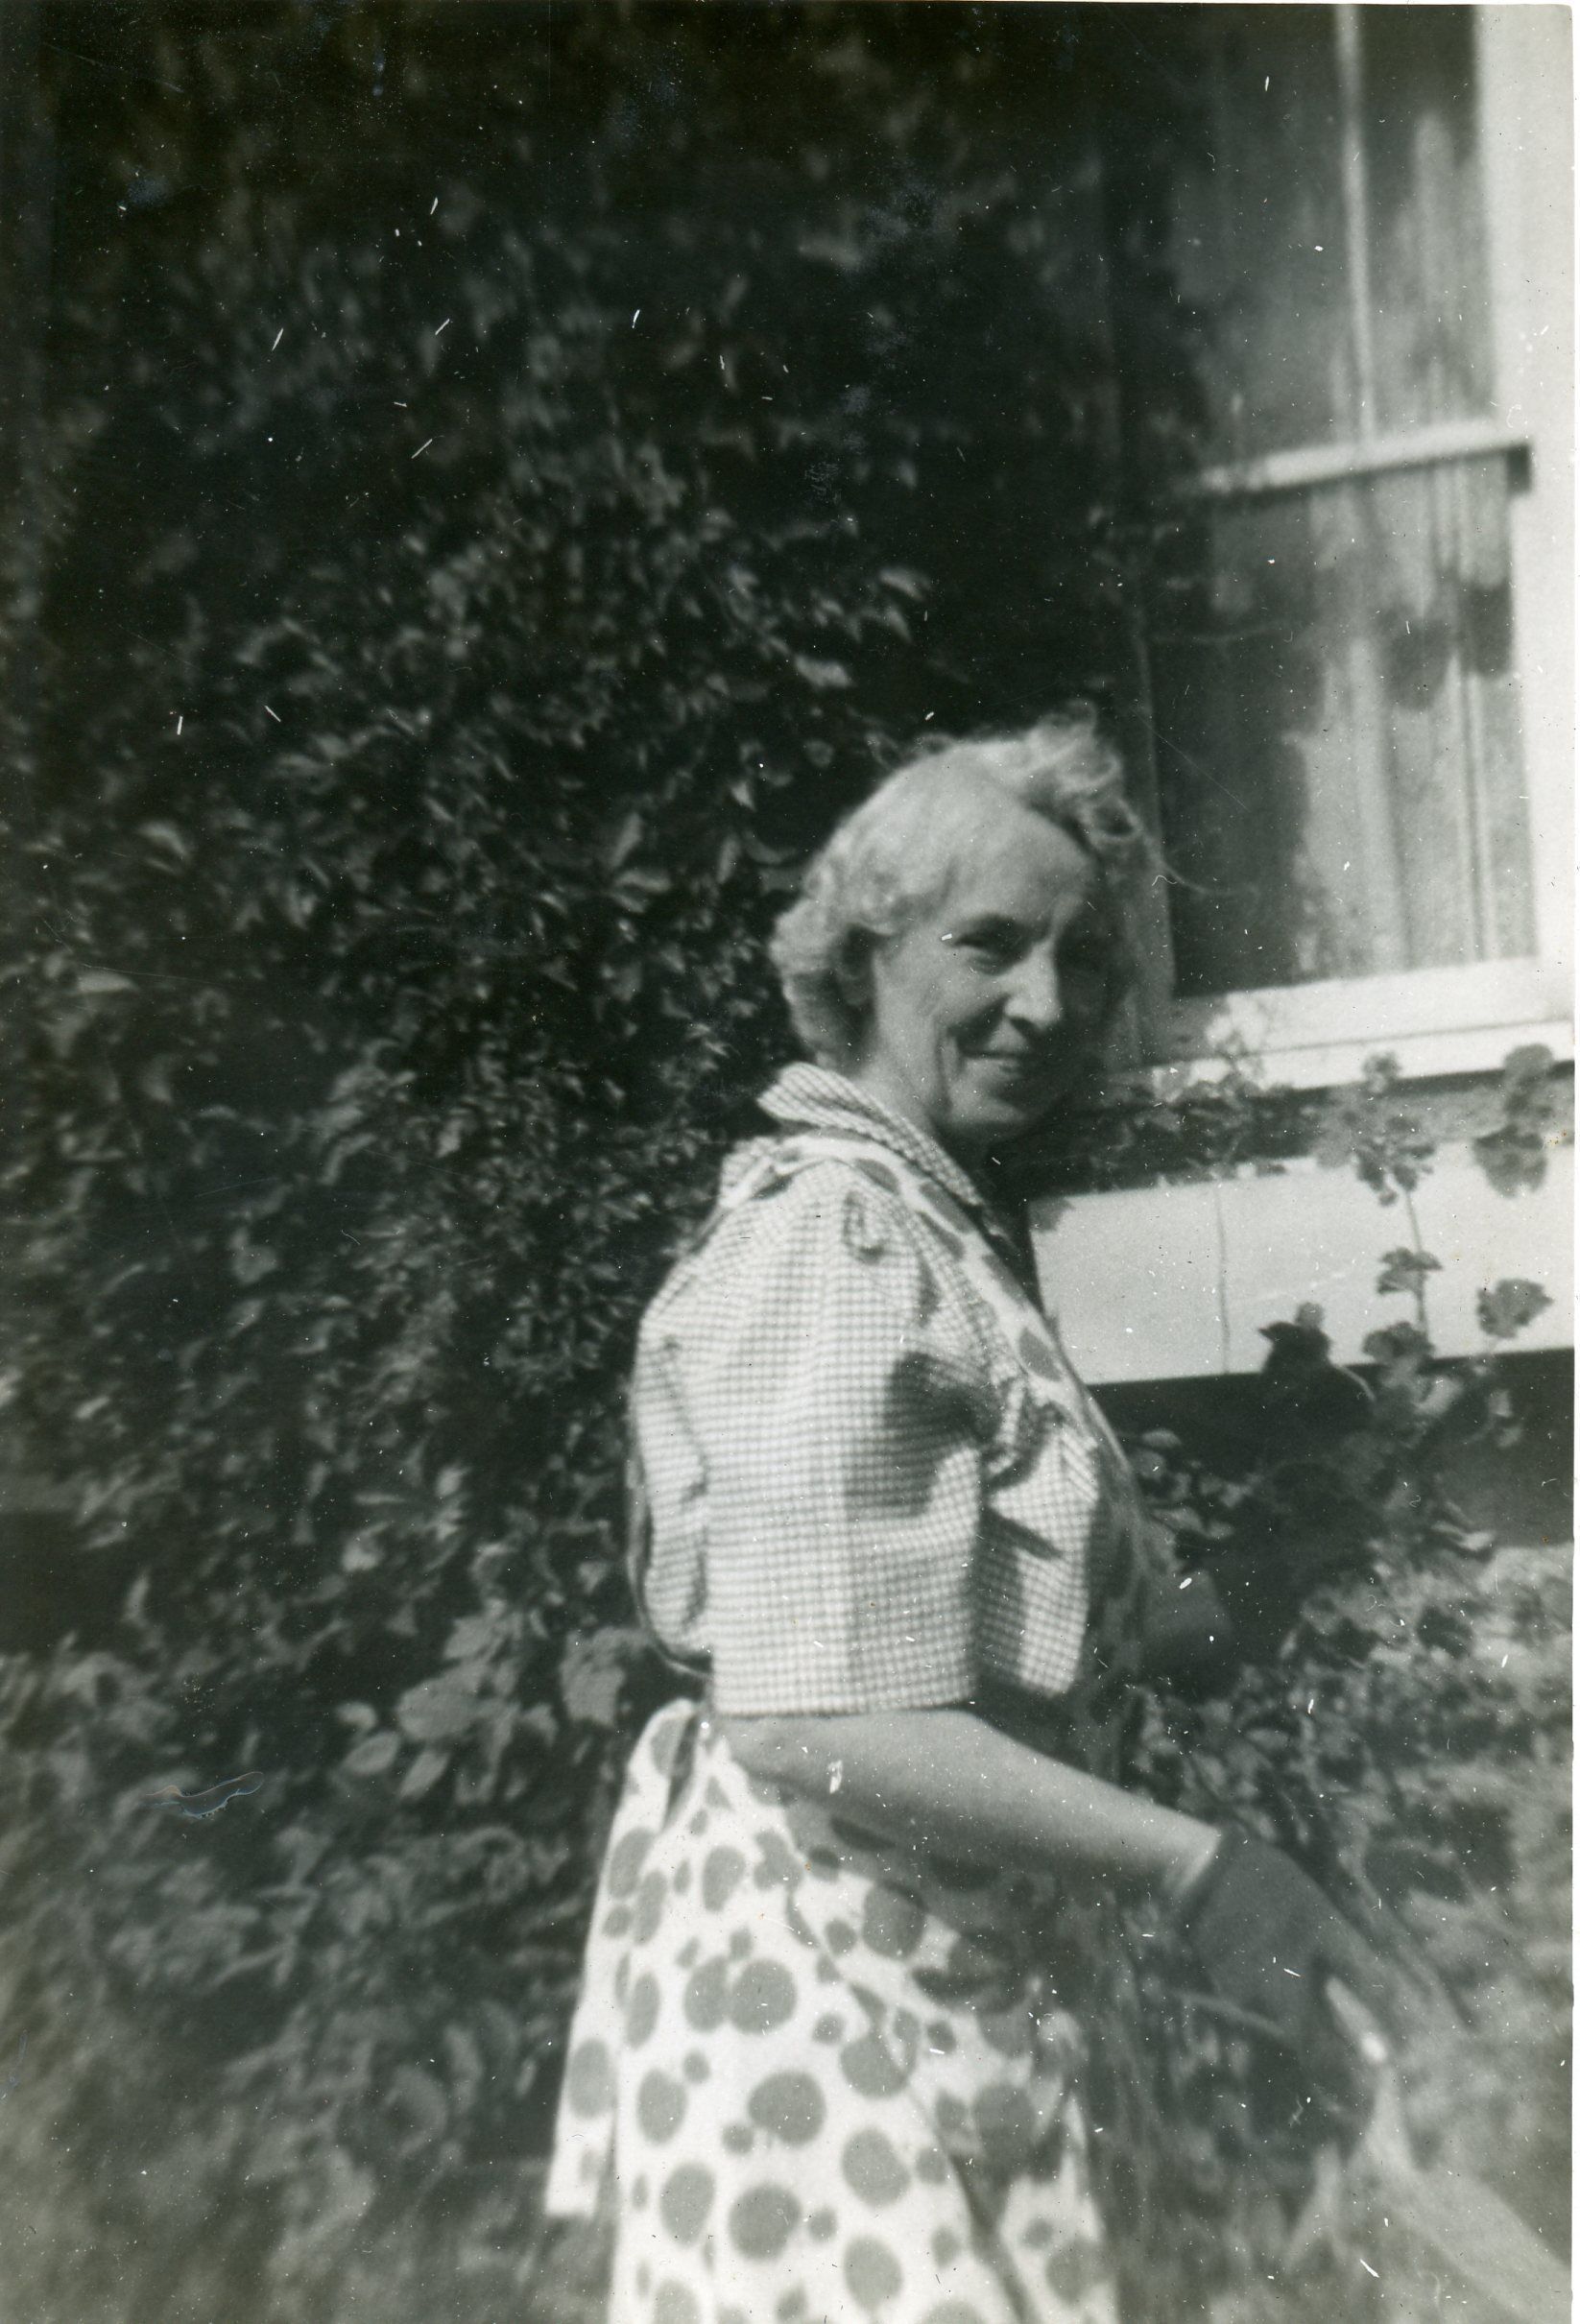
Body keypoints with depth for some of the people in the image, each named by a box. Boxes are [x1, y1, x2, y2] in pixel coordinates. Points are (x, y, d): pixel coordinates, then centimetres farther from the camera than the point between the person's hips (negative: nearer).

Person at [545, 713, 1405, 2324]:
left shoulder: (941, 1227, 10)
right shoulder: (841, 1241, -20)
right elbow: (826, 1723, -25)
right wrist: (1191, 1865, -20)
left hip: (944, 1972, 10)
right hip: (834, 1976, -9)